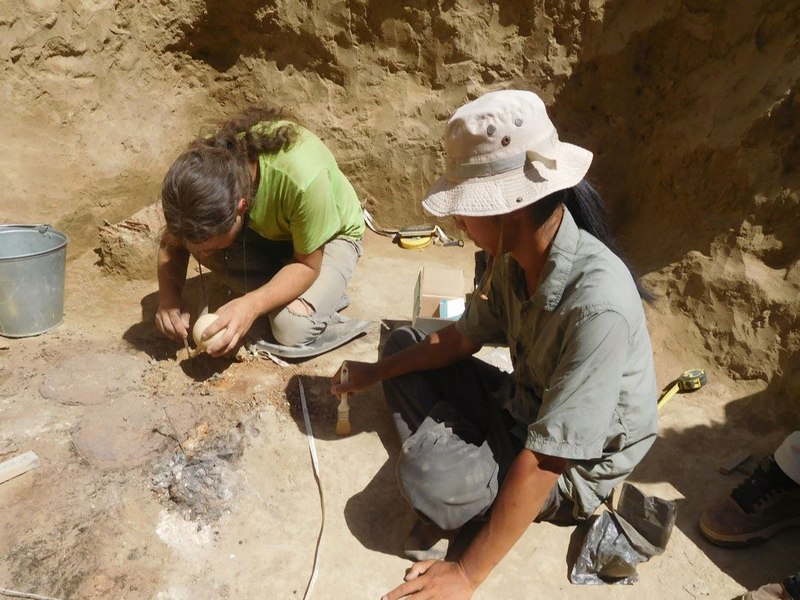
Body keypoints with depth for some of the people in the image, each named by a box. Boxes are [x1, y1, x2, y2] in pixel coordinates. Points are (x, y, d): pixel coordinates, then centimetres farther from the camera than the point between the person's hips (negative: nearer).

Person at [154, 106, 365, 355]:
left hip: (330, 234, -5)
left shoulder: (302, 178, -42)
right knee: (199, 237, -25)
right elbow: (171, 244, -11)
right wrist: (169, 296, -30)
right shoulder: (204, 164, -27)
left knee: (293, 329, -29)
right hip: (265, 229, 5)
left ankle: (328, 289, 2)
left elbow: (307, 265, -26)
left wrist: (251, 306, -40)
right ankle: (278, 293, -5)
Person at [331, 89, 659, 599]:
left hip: (575, 468, -7)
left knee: (430, 480, -33)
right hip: (522, 406, 7)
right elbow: (464, 337, 4)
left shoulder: (597, 304, -36)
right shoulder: (515, 255, -13)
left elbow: (544, 461, -33)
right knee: (404, 344, 8)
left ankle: (453, 505, 2)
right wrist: (378, 371, 6)